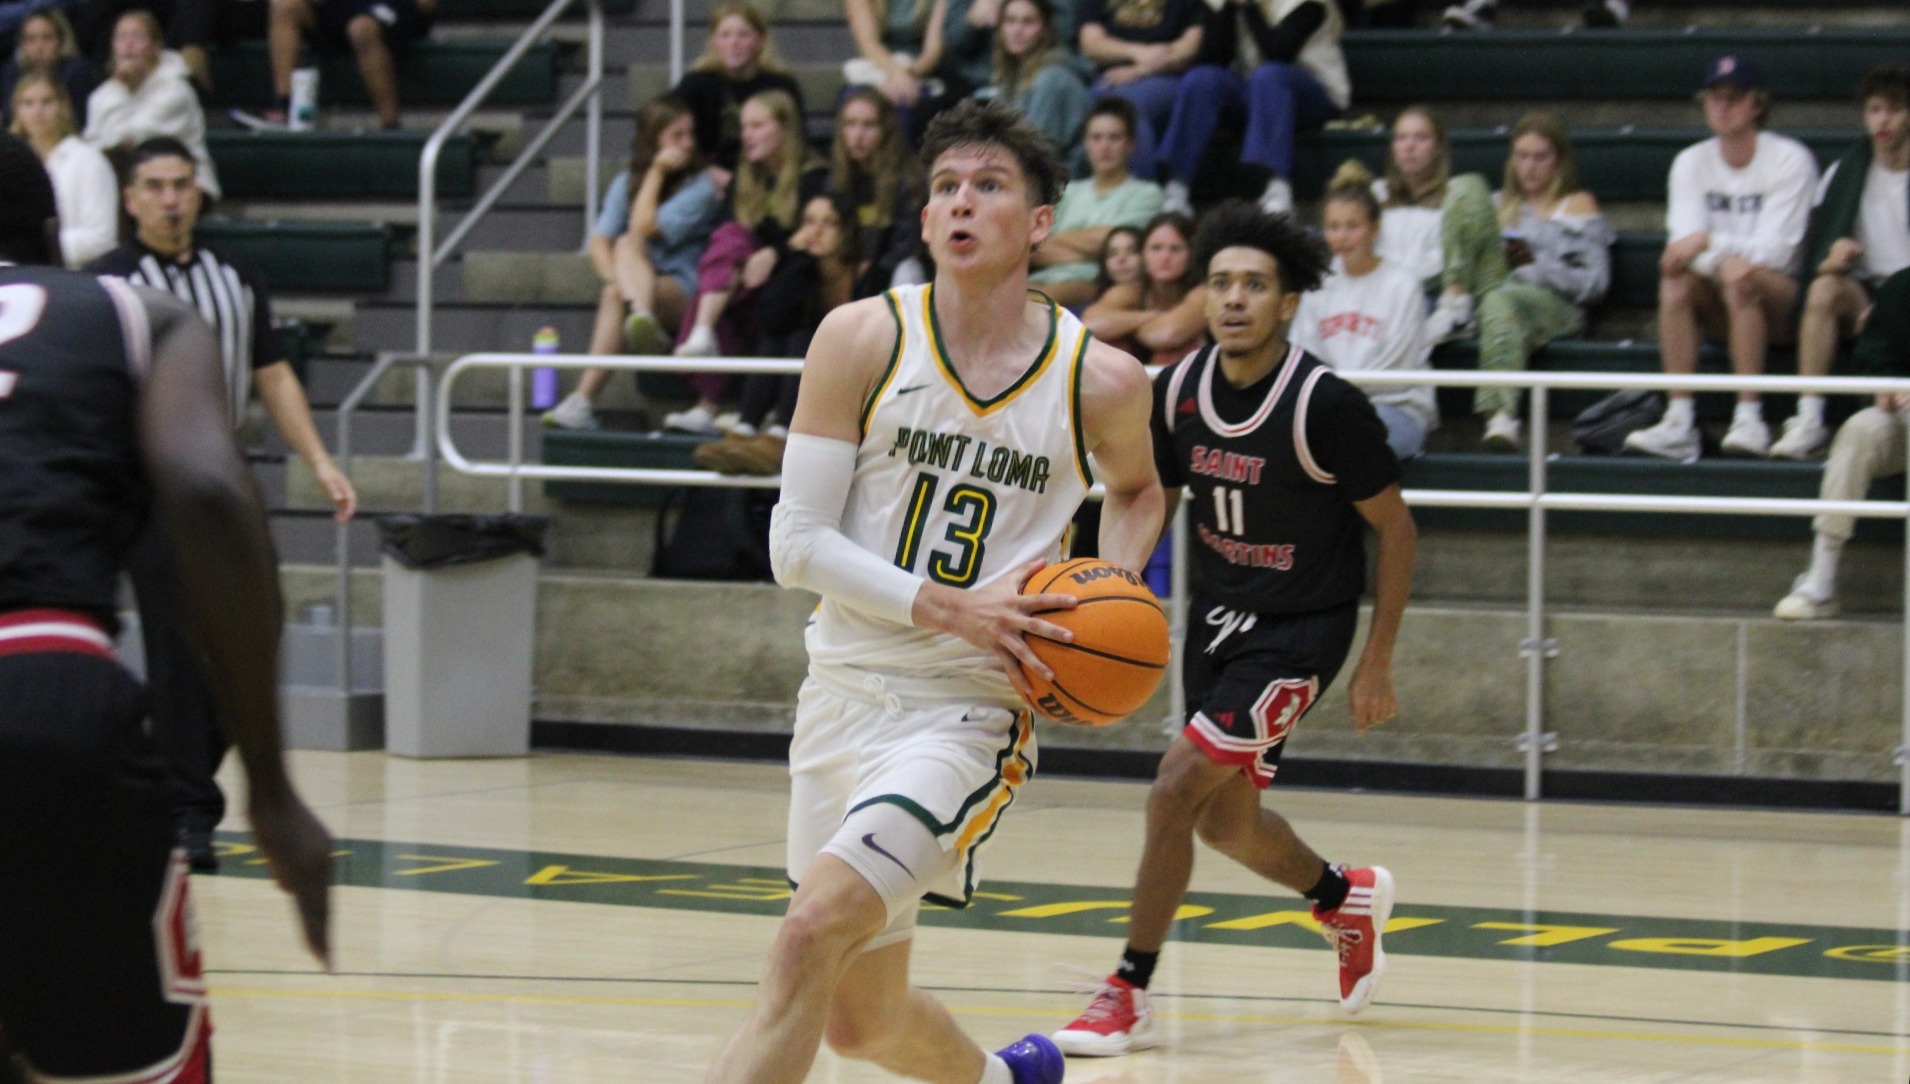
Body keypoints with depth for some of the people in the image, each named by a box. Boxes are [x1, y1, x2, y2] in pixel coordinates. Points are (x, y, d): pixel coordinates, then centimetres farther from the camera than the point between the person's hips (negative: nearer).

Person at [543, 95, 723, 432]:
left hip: (683, 293, -4)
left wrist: (657, 173, 0)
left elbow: (644, 227, -10)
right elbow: (598, 241, 1)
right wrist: (616, 277, -19)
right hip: (636, 290, 4)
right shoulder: (627, 183, 15)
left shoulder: (702, 186, 1)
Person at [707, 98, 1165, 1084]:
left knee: (810, 938, -25)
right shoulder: (862, 340, -6)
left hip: (970, 709, -3)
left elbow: (1138, 489, 19)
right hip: (845, 694, 3)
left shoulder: (1098, 380, -4)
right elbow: (796, 544, -7)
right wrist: (950, 608, -18)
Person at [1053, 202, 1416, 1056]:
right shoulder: (1178, 391, -6)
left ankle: (1129, 996, -5)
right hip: (1218, 614, 7)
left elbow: (1393, 526, -11)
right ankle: (1346, 898, 46)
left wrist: (1377, 663, -11)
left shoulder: (1325, 405, -22)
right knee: (1225, 819, 15)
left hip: (1300, 627, -6)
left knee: (1176, 789, -16)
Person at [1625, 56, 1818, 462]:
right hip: (1723, 311, 4)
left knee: (1741, 276, -35)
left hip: (1782, 302, -4)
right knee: (1676, 277, -27)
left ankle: (1749, 420, -39)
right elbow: (1684, 242, -10)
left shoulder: (1790, 160, -8)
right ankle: (1679, 423, -34)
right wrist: (1727, 259, -31)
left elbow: (1776, 251, -16)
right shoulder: (1690, 163, 4)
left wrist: (1709, 241, -26)